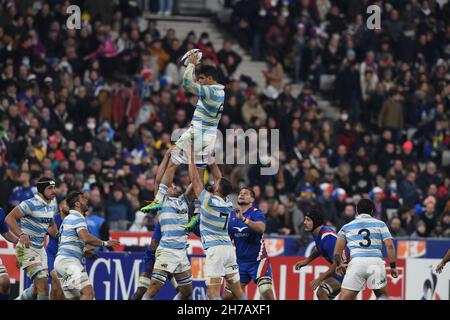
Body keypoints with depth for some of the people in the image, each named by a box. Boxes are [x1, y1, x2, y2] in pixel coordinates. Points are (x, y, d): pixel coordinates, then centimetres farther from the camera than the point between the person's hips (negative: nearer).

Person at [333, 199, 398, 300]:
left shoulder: (346, 227, 19)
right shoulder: (380, 224, 16)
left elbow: (336, 253, 14)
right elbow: (389, 246, 4)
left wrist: (338, 265, 33)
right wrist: (393, 266, 12)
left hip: (357, 262, 0)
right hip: (376, 262, 0)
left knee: (344, 299, 2)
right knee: (382, 296, 20)